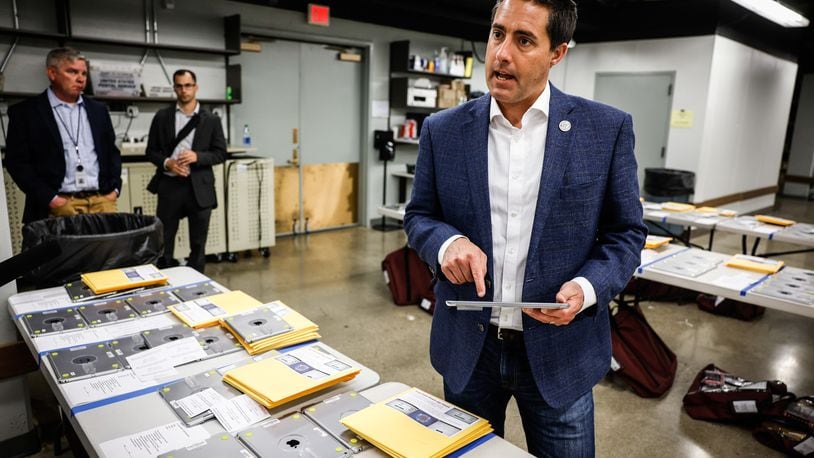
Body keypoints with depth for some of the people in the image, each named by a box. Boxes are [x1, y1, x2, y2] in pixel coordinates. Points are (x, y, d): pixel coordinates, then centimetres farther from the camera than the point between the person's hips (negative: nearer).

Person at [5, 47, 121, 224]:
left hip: (102, 200, 3)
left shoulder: (98, 110, 15)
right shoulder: (25, 112, 3)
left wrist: (114, 188, 4)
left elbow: (112, 152, 18)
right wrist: (50, 199, -10)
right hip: (59, 205, -3)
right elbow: (17, 161, -1)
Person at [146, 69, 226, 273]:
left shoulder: (211, 120, 4)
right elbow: (151, 151, 7)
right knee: (163, 241, 5)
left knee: (198, 243, 7)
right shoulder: (162, 116, 6)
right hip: (170, 185, 1)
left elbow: (221, 153, 2)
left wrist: (197, 156, -14)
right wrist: (166, 163, -12)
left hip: (199, 187, 0)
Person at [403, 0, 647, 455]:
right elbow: (419, 215, 6)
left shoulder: (607, 129, -7)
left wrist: (588, 288, -19)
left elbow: (626, 232, 0)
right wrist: (446, 242, -17)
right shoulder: (443, 131, -2)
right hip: (467, 348, 2)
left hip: (559, 350, -1)